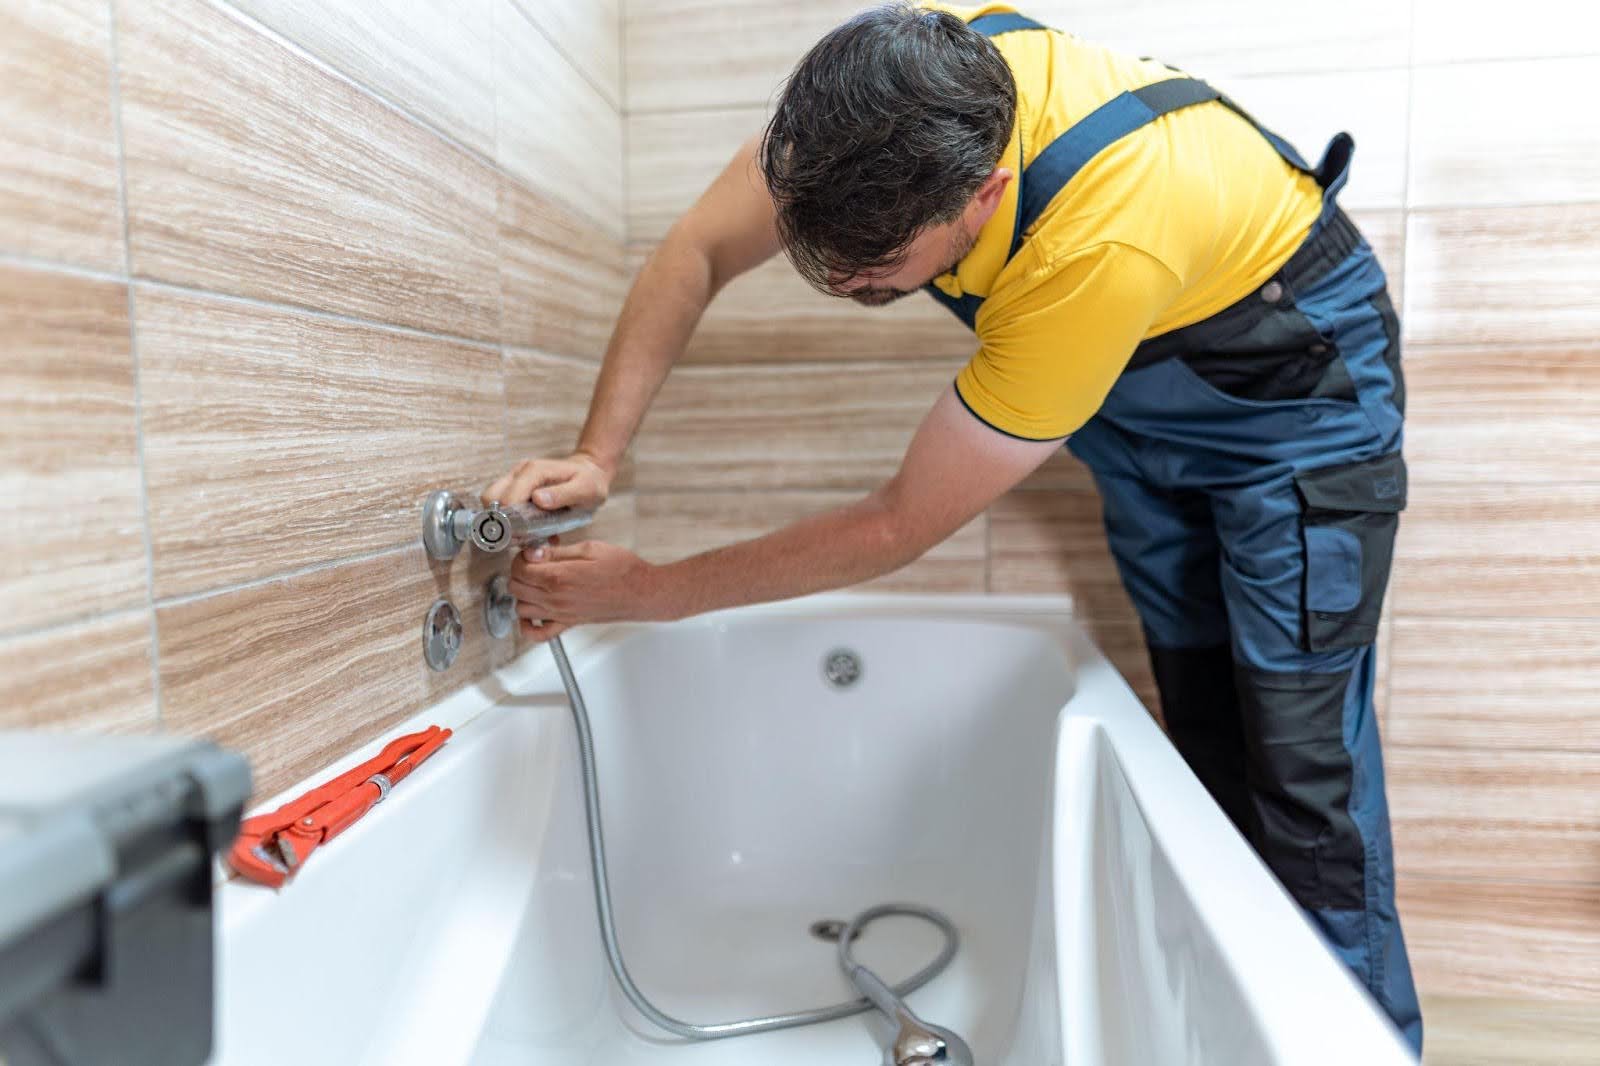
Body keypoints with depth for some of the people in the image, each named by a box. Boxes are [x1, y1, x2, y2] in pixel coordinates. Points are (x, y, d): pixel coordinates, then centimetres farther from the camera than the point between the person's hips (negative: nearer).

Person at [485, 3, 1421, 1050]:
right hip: (1144, 380, 6)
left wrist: (649, 592, -27)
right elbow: (698, 255, -15)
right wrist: (597, 455, -26)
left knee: (1298, 756, -10)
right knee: (1201, 731, 6)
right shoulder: (888, 84, -26)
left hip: (1289, 367, -5)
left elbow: (900, 525, -34)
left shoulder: (1102, 255, -43)